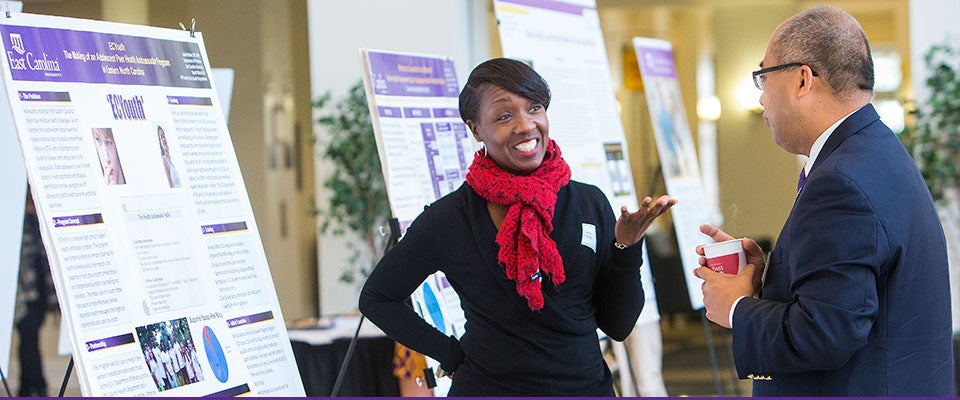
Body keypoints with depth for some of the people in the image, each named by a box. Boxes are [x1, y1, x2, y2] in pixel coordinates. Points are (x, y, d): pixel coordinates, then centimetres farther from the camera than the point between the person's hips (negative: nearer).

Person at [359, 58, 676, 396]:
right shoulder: (447, 218, -9)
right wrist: (450, 353, -5)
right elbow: (376, 298, 2)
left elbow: (618, 326, -1)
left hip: (587, 386, 2)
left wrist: (627, 248, -14)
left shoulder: (591, 203, -3)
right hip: (487, 387, -2)